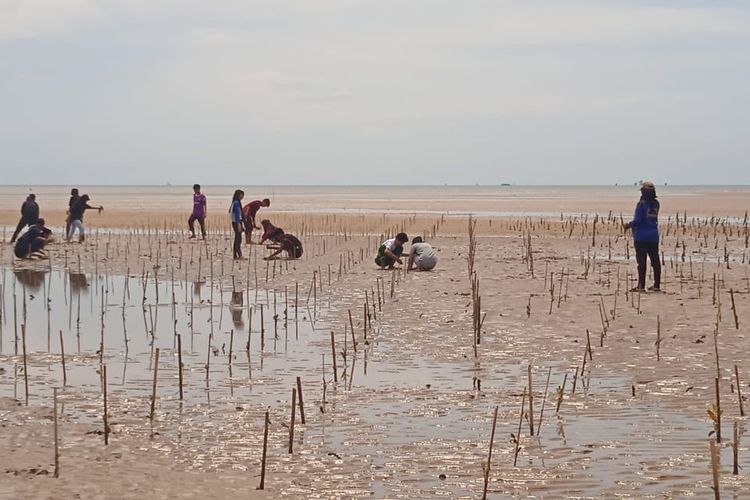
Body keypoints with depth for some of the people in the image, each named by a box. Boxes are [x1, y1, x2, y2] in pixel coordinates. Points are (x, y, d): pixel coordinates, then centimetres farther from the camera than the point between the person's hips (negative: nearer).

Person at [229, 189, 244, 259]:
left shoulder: (236, 202, 15)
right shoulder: (236, 203, -13)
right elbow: (237, 214, -18)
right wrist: (238, 224, -21)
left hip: (236, 222, 10)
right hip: (237, 222, -10)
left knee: (237, 239, 10)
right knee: (238, 239, -10)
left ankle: (235, 255, 11)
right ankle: (239, 255, -12)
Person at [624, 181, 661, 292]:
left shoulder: (642, 204, -13)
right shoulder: (656, 204, 7)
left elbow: (637, 220, -16)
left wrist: (629, 225, 0)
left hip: (641, 237, -6)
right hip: (654, 236, 6)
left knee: (642, 262, -2)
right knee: (655, 261, 8)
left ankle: (641, 286, -2)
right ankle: (657, 285, 12)